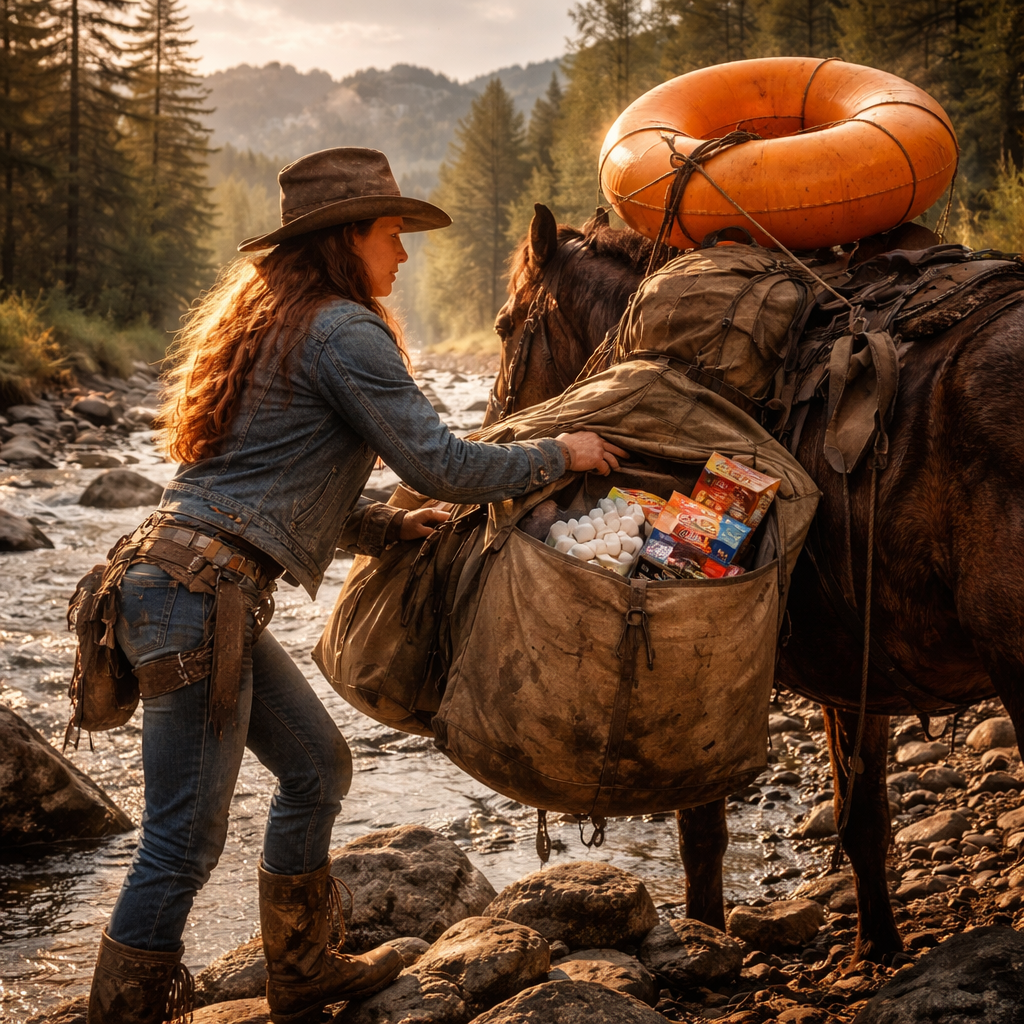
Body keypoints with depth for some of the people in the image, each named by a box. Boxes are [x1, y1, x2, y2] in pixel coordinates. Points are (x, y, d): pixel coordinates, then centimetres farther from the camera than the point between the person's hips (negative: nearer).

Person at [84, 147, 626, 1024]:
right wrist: (559, 454, 2)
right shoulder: (343, 332, -9)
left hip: (205, 591, 11)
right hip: (198, 596, -11)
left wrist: (389, 529, 16)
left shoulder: (270, 320, 21)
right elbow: (439, 464, -12)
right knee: (186, 842, -5)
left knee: (317, 764, 22)